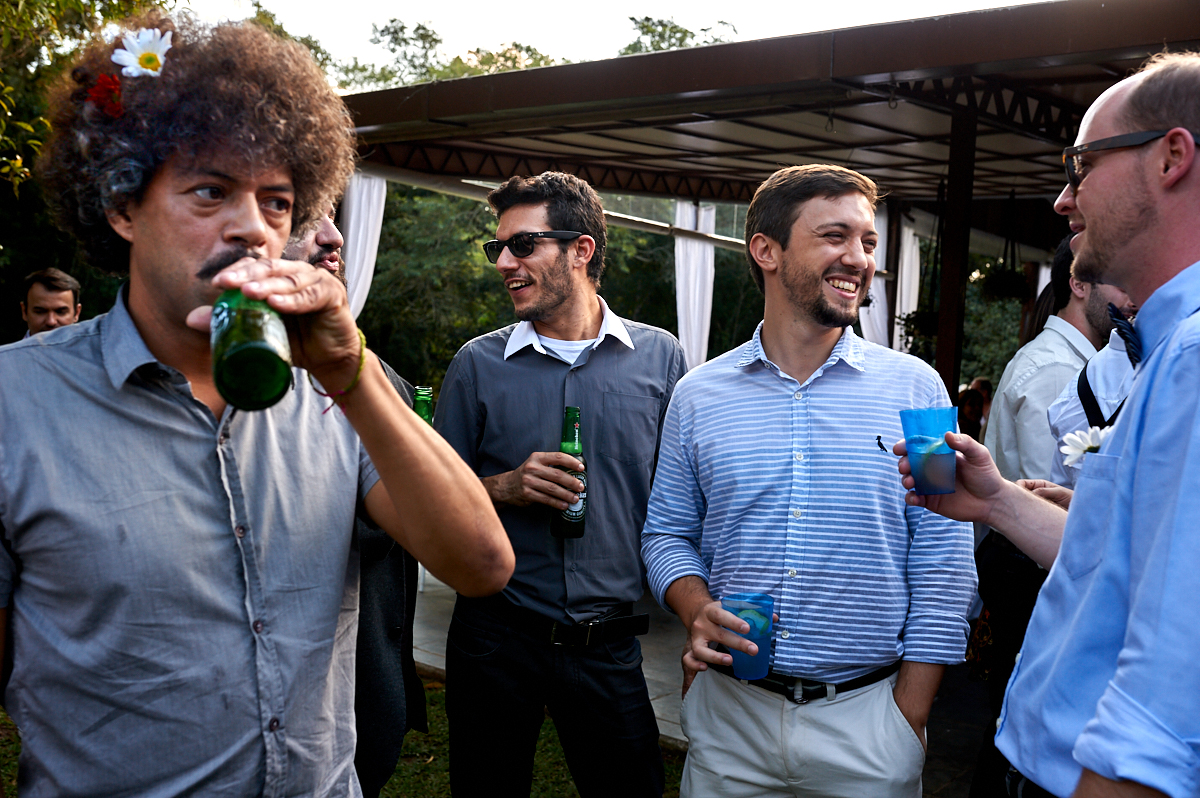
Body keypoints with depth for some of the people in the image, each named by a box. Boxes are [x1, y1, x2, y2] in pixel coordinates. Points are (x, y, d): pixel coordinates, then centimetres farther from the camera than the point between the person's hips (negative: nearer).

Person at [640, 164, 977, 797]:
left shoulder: (916, 389, -3)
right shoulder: (698, 395, 1)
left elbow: (942, 573, -3)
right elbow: (668, 532, 9)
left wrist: (908, 721, -6)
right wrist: (697, 611, -11)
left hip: (867, 719, -1)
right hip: (729, 712, 2)